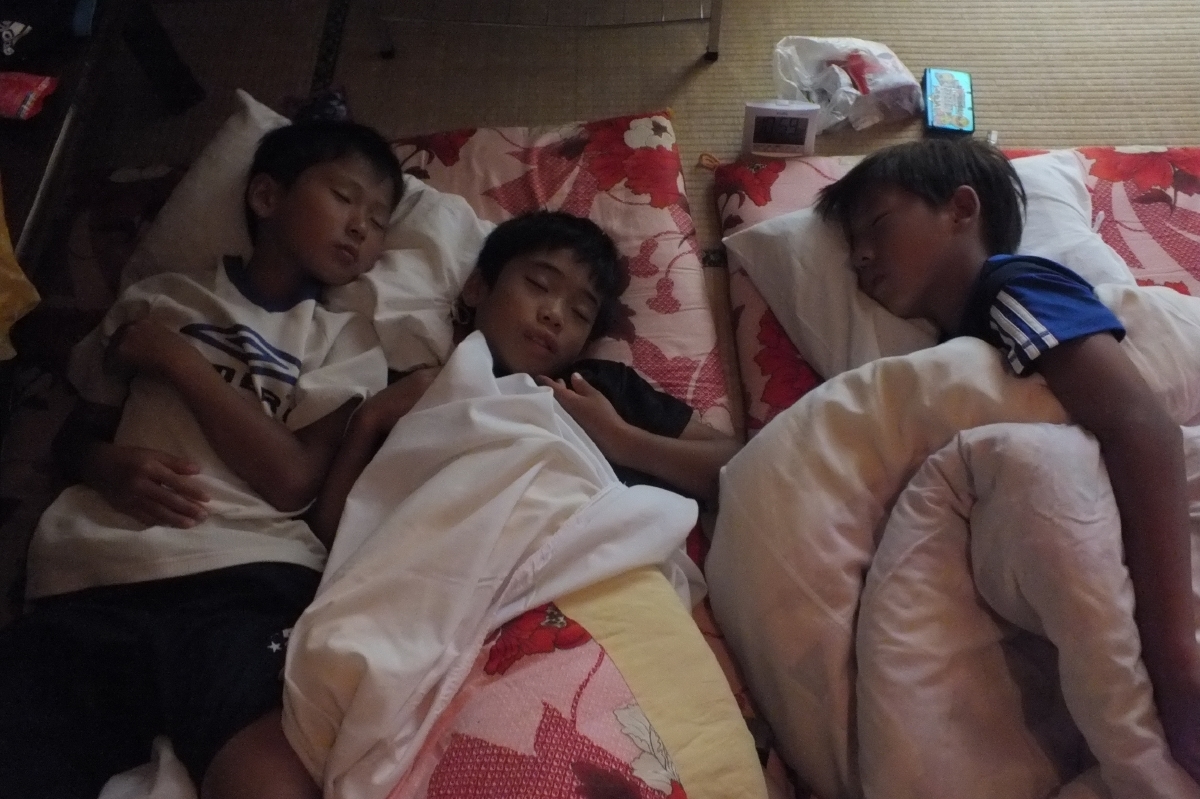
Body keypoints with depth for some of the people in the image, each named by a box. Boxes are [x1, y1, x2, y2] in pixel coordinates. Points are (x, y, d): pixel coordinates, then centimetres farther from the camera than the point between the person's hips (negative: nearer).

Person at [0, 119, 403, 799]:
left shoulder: (346, 338, 14)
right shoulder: (159, 300, 20)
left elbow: (293, 481, 1)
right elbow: (77, 433, 24)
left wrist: (178, 360, 2)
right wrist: (109, 467, 0)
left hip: (245, 583, -2)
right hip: (89, 590, 2)